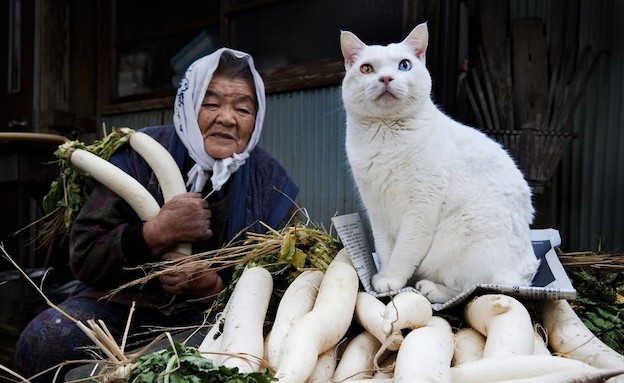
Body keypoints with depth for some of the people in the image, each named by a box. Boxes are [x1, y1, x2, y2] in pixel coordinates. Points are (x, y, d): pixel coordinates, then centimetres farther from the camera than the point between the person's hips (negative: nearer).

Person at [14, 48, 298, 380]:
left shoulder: (271, 182, -6)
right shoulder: (140, 155, -9)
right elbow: (83, 258, -9)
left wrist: (214, 285, -22)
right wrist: (156, 233, -27)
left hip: (213, 313, 1)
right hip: (126, 302, 0)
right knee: (43, 341, -26)